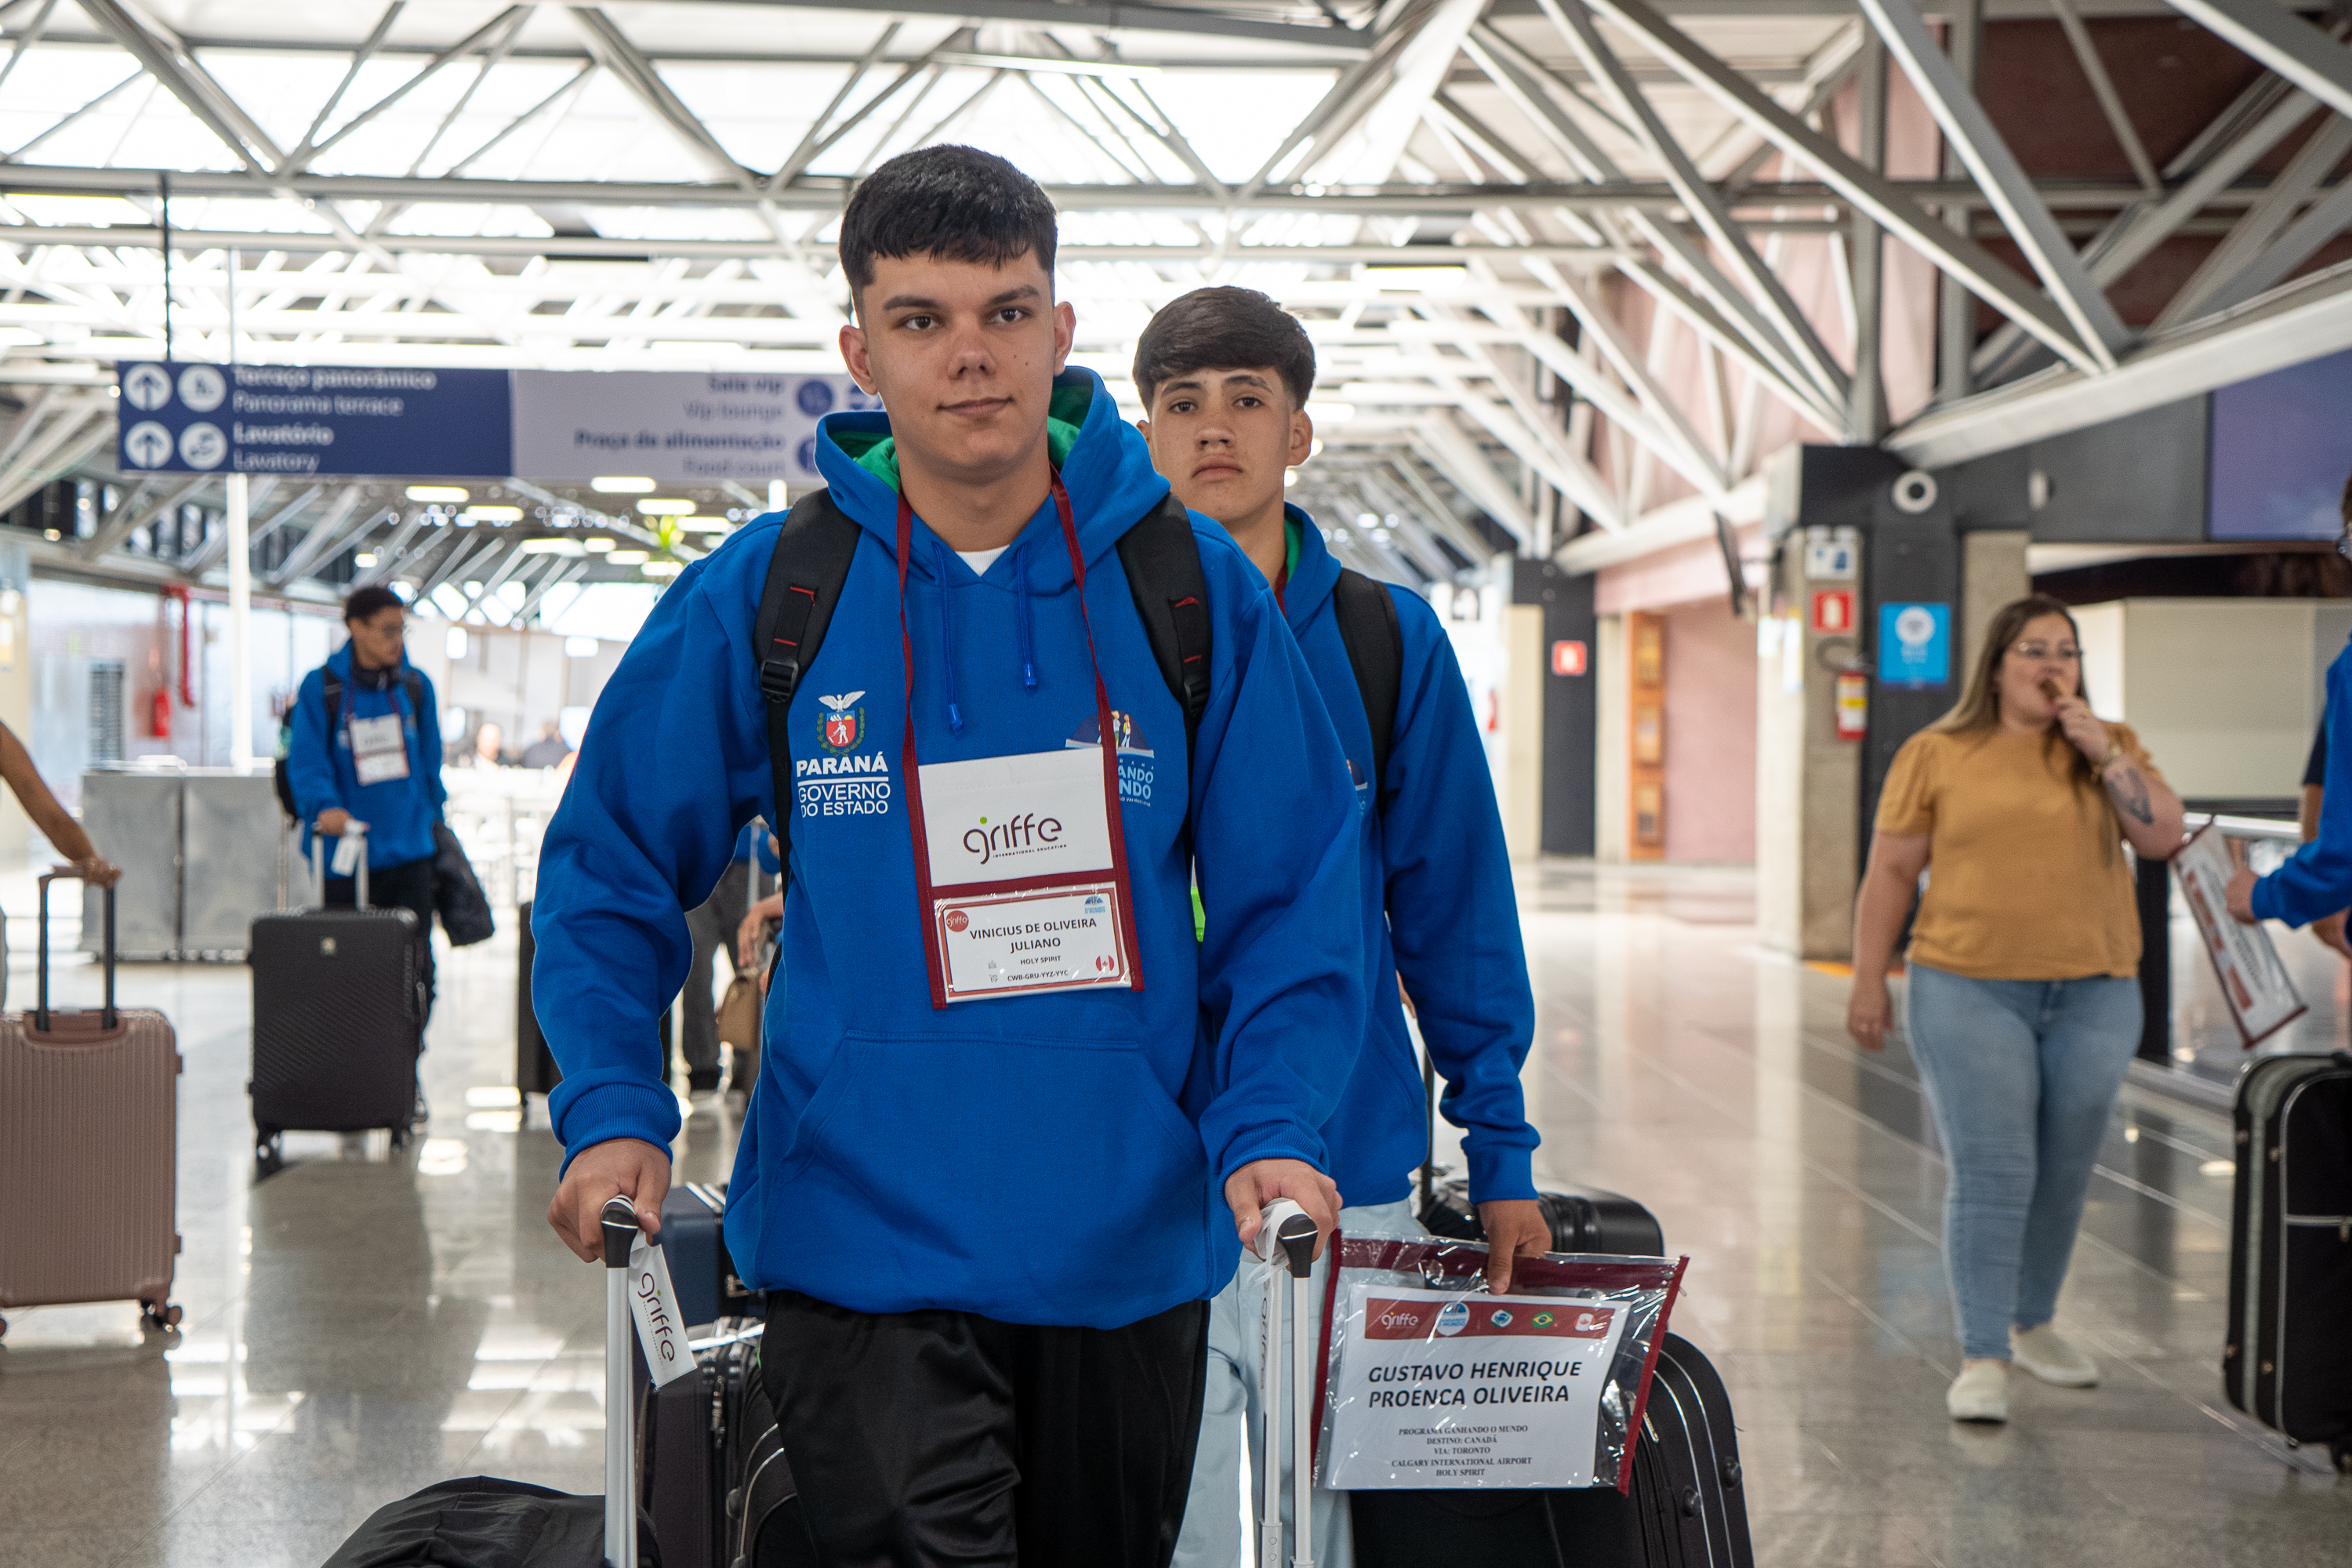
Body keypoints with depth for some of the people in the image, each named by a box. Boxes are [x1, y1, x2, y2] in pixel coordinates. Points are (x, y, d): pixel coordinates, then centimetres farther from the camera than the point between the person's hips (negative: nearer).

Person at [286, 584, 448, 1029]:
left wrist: (431, 819, 16)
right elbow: (306, 759, -11)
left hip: (409, 853, 3)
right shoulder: (321, 687, -3)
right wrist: (324, 807, -27)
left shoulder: (415, 686, 8)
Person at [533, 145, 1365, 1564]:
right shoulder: (758, 601, -4)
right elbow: (610, 876, 3)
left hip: (1131, 1247, 3)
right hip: (862, 1244, -2)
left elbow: (1290, 899, 0)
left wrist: (1273, 1127, -13)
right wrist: (614, 1114, -9)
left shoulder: (1194, 586, -2)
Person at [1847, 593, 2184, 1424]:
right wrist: (1868, 982, -2)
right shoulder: (1935, 755, 2)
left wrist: (2103, 752, -10)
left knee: (2063, 1173, 11)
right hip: (1969, 990, -3)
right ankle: (1981, 1357, -7)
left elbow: (2162, 837, -5)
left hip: (2092, 994, 3)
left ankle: (2032, 1324, 31)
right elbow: (1890, 873, 3)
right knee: (1990, 1171, -10)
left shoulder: (2112, 748, 8)